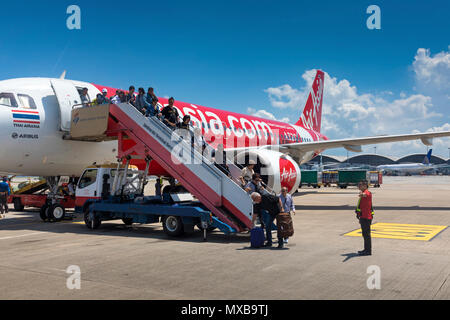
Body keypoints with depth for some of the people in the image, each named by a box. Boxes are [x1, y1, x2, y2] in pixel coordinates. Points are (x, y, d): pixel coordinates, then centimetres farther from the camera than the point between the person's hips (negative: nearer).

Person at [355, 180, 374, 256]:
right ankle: (366, 249, 25)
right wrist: (360, 217, 32)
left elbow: (365, 194, -41)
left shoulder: (367, 193, -13)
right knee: (365, 234, 16)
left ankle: (368, 251, -2)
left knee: (366, 234, -6)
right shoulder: (364, 193, 20)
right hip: (364, 217, 10)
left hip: (366, 217, -10)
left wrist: (362, 194, -65)